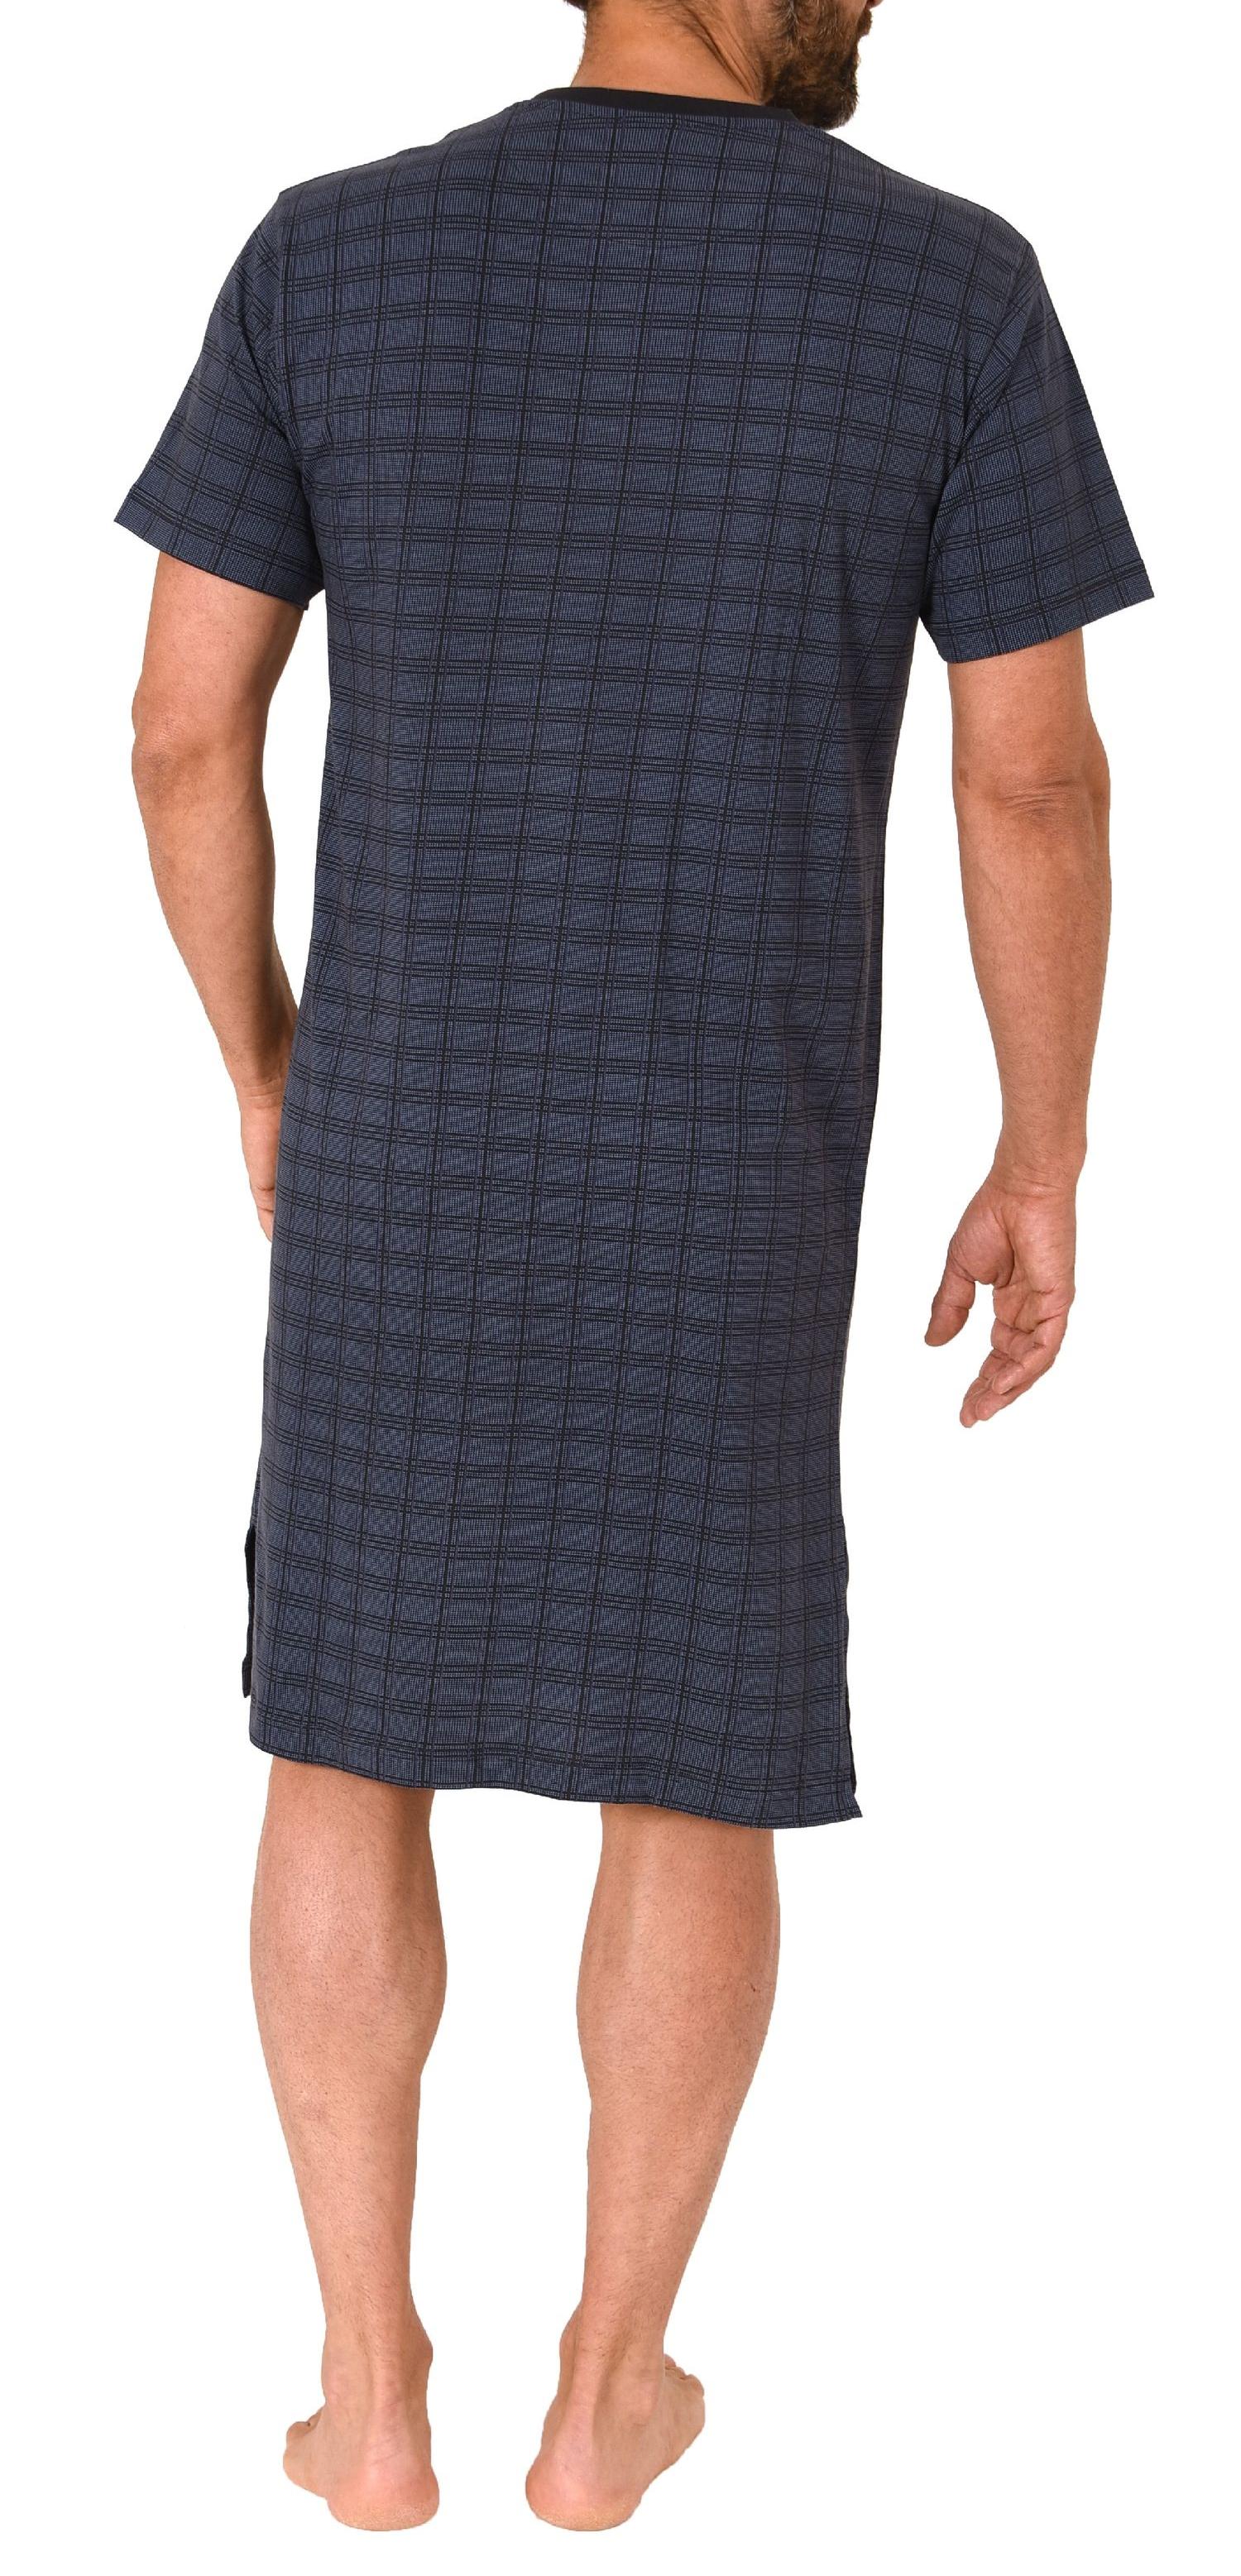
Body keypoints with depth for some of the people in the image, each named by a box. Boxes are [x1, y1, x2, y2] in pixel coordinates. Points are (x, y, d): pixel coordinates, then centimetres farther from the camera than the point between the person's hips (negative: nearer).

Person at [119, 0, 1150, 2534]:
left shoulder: (334, 253, -3)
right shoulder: (953, 284, -8)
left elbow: (184, 727, -2)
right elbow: (1038, 779, -7)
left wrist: (262, 1066, 13)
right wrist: (1048, 1167, 5)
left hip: (404, 1139, 1)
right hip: (734, 1183, -1)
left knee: (349, 1720, 15)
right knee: (697, 1750, 14)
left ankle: (372, 2391, 19)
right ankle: (608, 2389, 24)